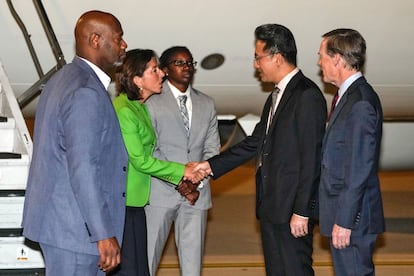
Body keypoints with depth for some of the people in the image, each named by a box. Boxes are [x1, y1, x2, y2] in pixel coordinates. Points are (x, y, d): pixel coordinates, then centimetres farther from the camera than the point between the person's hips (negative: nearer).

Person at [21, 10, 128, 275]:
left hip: (58, 217, 10)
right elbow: (82, 169, -24)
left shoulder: (64, 79, 14)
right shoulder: (86, 92, -18)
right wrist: (104, 233, -22)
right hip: (75, 225, -10)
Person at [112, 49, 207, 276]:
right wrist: (182, 170, -7)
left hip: (134, 200, 10)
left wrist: (178, 179, 7)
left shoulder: (139, 107, 15)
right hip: (121, 203, -10)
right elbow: (140, 160, -15)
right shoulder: (124, 111, -15)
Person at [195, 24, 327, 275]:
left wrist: (301, 211, -20)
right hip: (272, 207, 10)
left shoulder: (307, 96, -15)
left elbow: (311, 159, -19)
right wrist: (212, 165, 16)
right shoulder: (277, 96, 16)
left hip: (292, 208, -10)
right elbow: (255, 143, 20)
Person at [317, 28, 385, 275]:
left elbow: (359, 169, -22)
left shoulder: (360, 103, -19)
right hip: (343, 212, 10)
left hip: (352, 217, -10)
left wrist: (344, 221, -21)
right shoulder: (350, 96, 12)